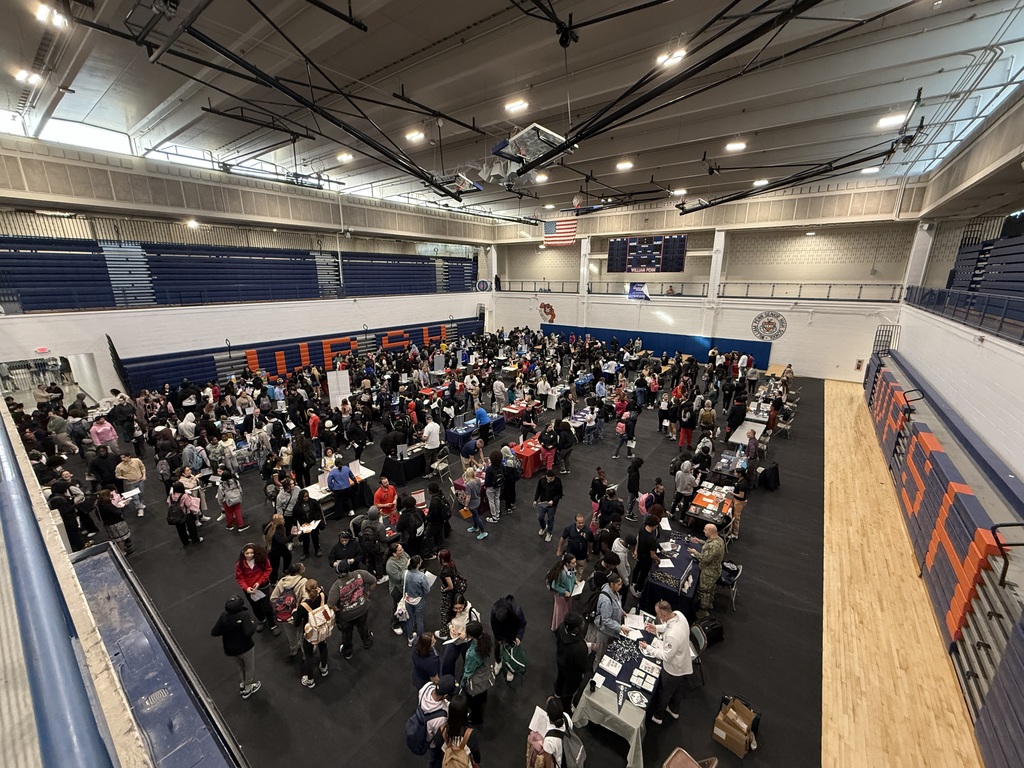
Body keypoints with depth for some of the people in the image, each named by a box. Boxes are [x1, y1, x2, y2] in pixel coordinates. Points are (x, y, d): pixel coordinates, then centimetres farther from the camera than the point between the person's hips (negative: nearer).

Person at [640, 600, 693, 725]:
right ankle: (674, 711, 59)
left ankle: (657, 716, 47)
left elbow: (665, 656, -30)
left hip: (673, 667, -7)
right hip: (681, 663, 7)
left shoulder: (672, 635, -45)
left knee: (664, 692, 21)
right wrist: (657, 628, -10)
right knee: (677, 689, 33)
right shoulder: (678, 614, -22)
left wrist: (648, 648, -20)